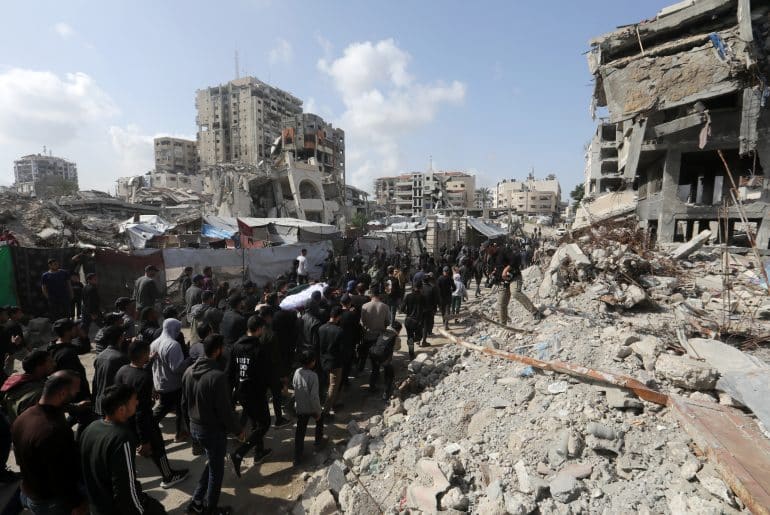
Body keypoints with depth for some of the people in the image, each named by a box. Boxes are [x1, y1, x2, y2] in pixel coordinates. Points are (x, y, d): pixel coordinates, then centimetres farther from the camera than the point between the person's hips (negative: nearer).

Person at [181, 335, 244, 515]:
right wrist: (238, 430, -8)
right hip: (213, 430, -7)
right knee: (216, 469, 14)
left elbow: (184, 402, 8)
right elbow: (225, 410, -22)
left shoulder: (189, 371, -4)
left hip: (194, 427, 8)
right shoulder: (218, 376, -29)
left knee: (212, 463, 27)